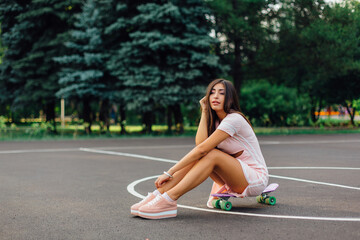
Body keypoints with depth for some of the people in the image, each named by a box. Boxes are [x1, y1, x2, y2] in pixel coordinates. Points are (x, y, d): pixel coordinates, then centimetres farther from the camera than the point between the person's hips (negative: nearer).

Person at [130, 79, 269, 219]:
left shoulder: (234, 119, -20)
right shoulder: (215, 121, 6)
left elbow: (202, 149, -26)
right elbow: (199, 143, -14)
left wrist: (170, 172, -27)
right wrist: (205, 112, -9)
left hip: (257, 178, -7)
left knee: (212, 154, -29)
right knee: (196, 156, -13)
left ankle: (168, 201, -38)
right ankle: (158, 194, -21)